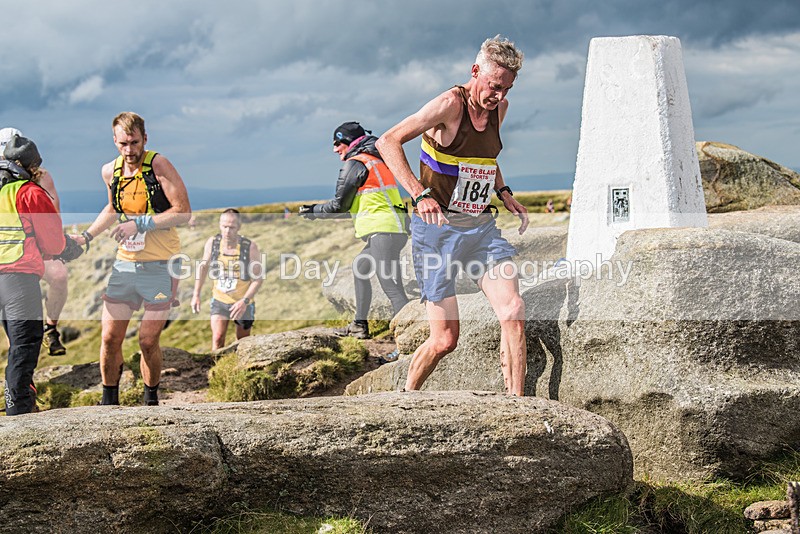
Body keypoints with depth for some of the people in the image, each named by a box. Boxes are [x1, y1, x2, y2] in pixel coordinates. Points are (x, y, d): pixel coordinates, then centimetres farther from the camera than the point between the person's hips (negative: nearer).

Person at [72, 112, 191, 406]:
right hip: (125, 263, 5)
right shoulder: (110, 171, 5)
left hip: (160, 266, -4)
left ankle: (151, 401, 20)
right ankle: (109, 401, 17)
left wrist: (140, 223, -21)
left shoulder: (159, 165, -12)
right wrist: (86, 236, 14)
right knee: (110, 338, 1)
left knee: (148, 341, -1)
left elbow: (184, 212, -15)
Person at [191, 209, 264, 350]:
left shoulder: (250, 247, -21)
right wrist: (196, 295, 3)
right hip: (219, 300, 1)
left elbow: (258, 278, -14)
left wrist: (244, 301, -25)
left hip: (242, 303, -1)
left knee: (243, 340, 17)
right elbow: (203, 266, 5)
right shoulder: (212, 242, -12)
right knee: (217, 339, -15)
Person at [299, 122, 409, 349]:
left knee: (392, 288, -17)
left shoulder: (355, 163, -5)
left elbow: (340, 204, -2)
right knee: (359, 268, 27)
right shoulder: (377, 161, 23)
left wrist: (313, 211, 13)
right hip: (395, 229, 10)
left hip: (383, 232, -10)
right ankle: (360, 326, 32)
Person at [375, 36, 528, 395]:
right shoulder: (450, 105, -13)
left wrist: (504, 193, 15)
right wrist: (419, 194, -30)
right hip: (439, 228, -6)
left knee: (513, 312, -15)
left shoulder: (499, 107, 10)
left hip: (482, 227, 6)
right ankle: (404, 397, 23)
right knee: (445, 340, -4)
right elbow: (388, 142, -20)